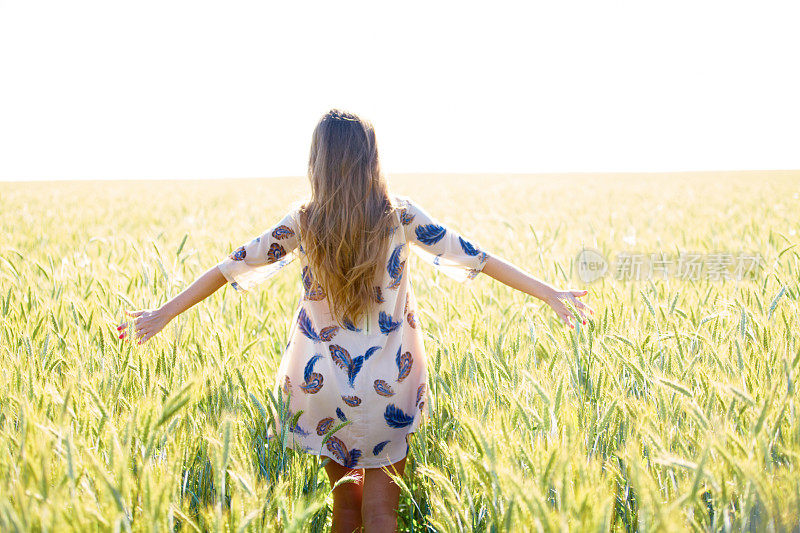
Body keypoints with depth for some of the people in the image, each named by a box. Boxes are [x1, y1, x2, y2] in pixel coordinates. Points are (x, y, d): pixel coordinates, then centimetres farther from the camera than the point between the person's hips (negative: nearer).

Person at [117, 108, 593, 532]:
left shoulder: (302, 221, -5)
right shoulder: (401, 215, -7)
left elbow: (233, 268, 0)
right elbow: (477, 259, -4)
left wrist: (163, 315, 11)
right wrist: (552, 294, 3)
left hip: (322, 385, 1)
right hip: (390, 389, -1)